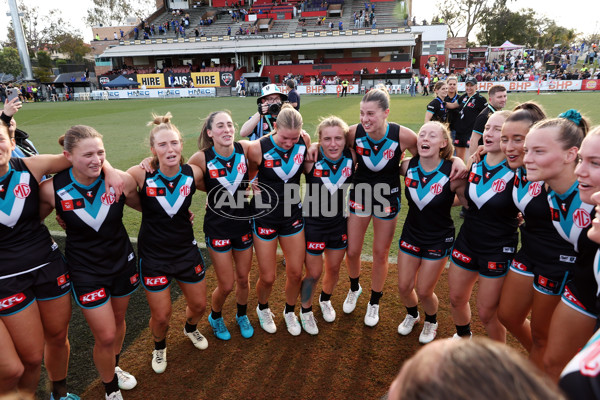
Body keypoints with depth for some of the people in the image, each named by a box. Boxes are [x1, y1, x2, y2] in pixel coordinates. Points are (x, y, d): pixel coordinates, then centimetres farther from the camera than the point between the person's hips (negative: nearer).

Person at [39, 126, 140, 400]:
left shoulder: (121, 180, -18)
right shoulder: (53, 189, -19)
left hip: (122, 262, 2)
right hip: (86, 271, -2)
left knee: (118, 321, 22)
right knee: (105, 336, 3)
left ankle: (115, 367, 52)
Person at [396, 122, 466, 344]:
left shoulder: (453, 173, -23)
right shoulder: (408, 167, -13)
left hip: (439, 240, -3)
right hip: (411, 234, 3)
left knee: (424, 291, 6)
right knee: (404, 286, 12)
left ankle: (431, 321, 42)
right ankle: (412, 315, 46)